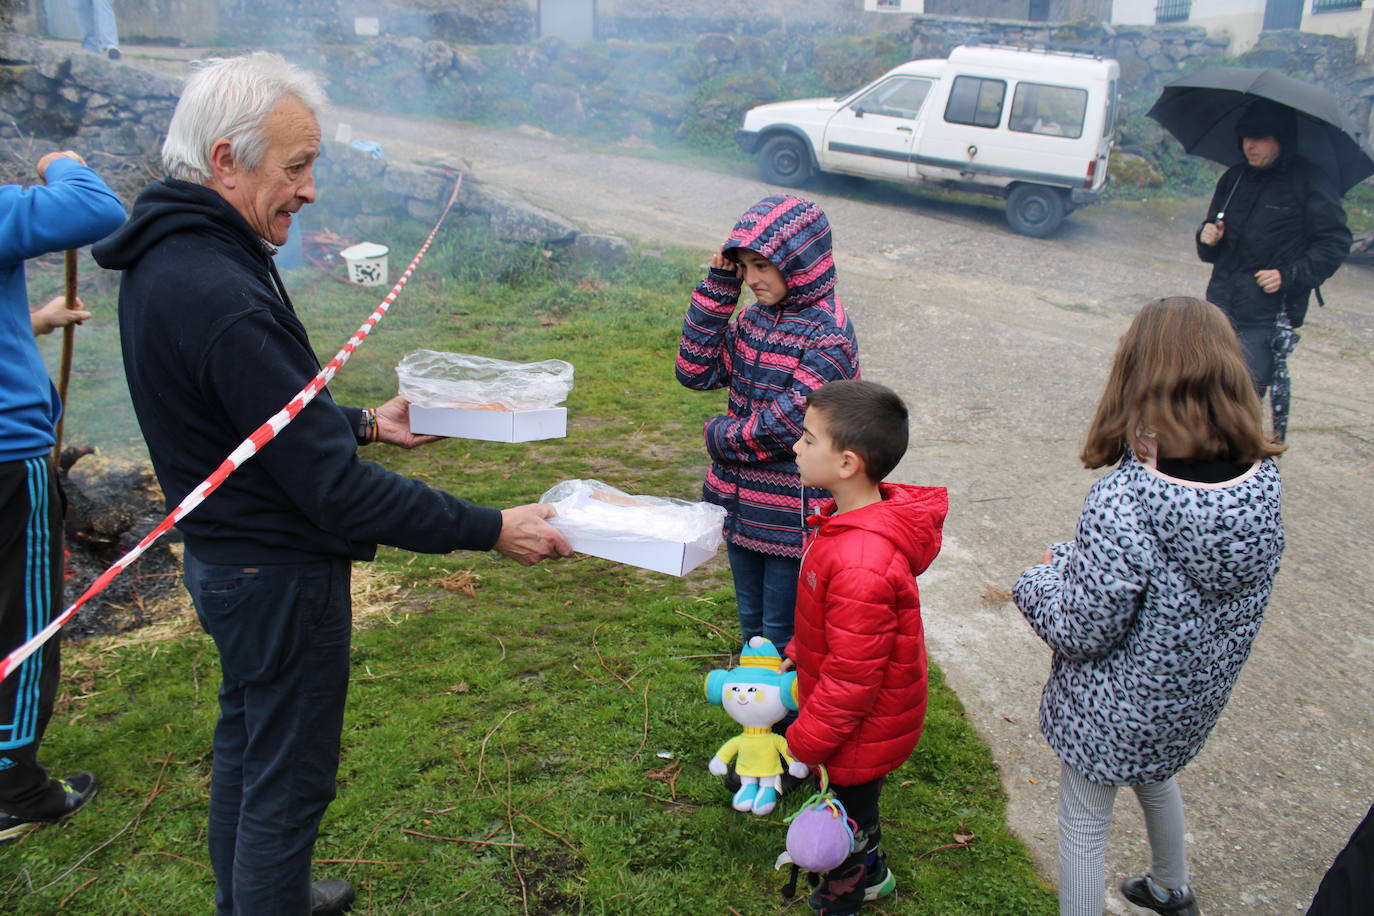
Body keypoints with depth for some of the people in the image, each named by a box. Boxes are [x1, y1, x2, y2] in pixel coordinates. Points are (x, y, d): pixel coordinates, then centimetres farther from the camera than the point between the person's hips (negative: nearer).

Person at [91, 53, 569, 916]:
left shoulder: (164, 259, 1)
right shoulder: (225, 299, -31)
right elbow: (334, 490, -30)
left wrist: (363, 421, 14)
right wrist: (493, 529, -25)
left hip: (223, 552, 11)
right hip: (280, 576, -11)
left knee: (246, 741, 28)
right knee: (288, 779, 8)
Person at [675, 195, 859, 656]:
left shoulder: (827, 333, -19)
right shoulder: (753, 317, 4)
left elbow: (783, 427, -23)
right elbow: (696, 371, -1)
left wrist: (720, 435, -7)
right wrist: (718, 289, -6)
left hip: (791, 514, -7)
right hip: (741, 503, 7)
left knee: (783, 634, 7)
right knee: (751, 624, 23)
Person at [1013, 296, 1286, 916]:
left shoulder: (1120, 506, -36)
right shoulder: (1264, 481, -15)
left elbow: (1081, 633, -27)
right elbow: (1204, 579, 0)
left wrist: (1037, 582, -6)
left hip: (1116, 709, -7)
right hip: (1197, 697, 7)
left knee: (1083, 823, 17)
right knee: (1155, 777, 35)